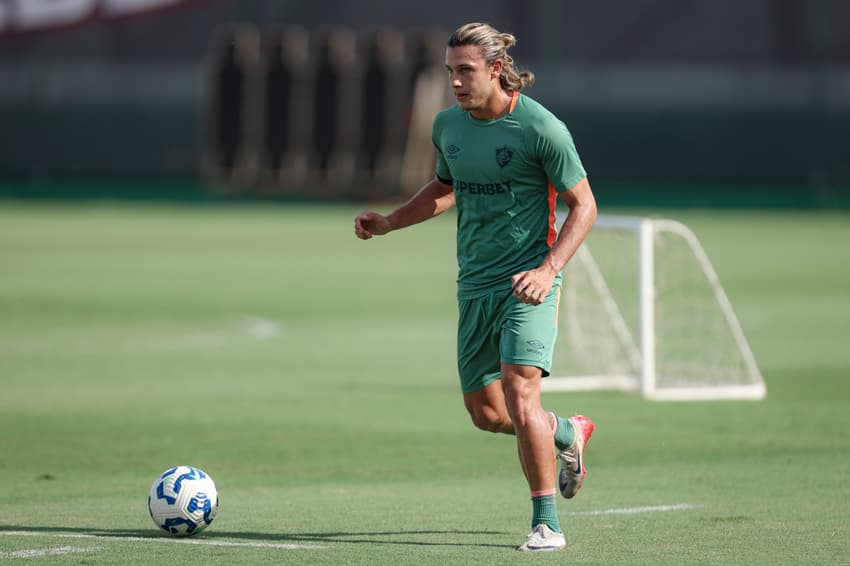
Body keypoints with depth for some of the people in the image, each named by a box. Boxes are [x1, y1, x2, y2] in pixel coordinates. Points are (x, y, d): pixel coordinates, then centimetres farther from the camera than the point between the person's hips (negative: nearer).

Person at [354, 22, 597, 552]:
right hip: (475, 285, 6)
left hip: (527, 283, -6)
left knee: (519, 391, -21)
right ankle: (570, 434, 39)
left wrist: (548, 270, -19)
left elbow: (583, 205, -7)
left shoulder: (541, 128, -12)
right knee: (487, 413, 8)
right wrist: (389, 222, 11)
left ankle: (547, 524, -12)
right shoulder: (448, 125, 6)